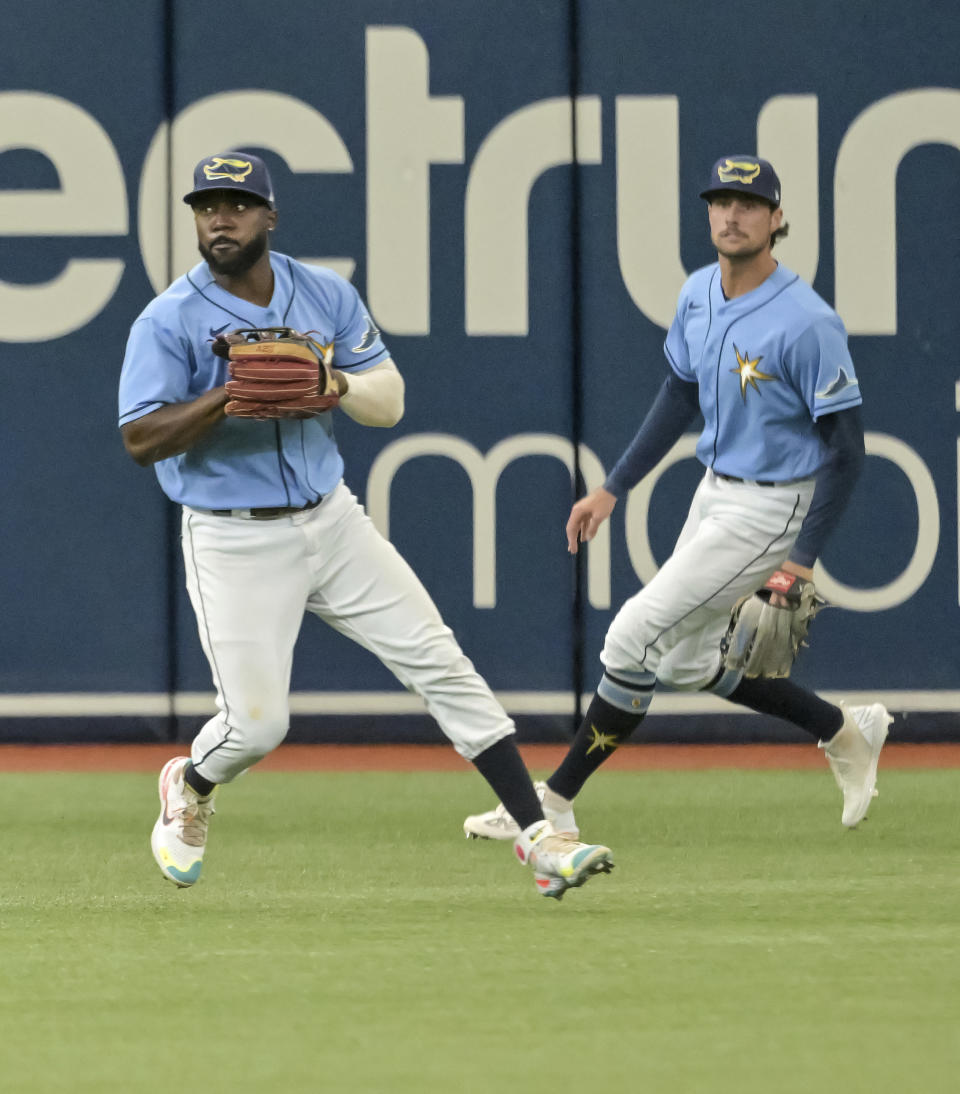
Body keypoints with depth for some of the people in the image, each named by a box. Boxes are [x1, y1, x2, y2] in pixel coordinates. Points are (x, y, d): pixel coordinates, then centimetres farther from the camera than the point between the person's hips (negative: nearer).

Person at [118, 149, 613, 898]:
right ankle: (190, 788, 32)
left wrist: (338, 385, -19)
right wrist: (232, 395, -30)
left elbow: (391, 401, 3)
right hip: (236, 545, -4)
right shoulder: (168, 322, -10)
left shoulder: (328, 296, 3)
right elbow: (141, 439, -18)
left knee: (441, 664, -4)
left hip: (332, 521, 4)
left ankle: (537, 835, -3)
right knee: (257, 723, -5)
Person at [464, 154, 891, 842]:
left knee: (634, 637, -10)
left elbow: (848, 448, -20)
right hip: (715, 493, 9)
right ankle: (843, 731, 31)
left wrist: (804, 557, -22)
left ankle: (554, 804, 0)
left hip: (771, 510, -9)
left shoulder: (807, 325, -24)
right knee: (682, 662, 17)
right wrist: (614, 489, 11)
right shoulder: (700, 296, 0)